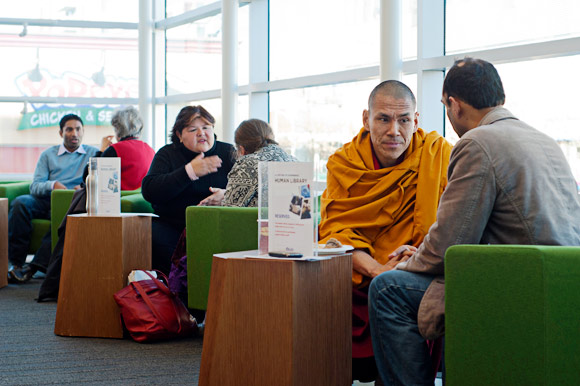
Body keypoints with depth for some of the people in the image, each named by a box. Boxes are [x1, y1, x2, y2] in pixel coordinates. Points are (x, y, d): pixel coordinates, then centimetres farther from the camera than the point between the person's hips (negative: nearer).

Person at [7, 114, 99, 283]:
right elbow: (34, 186, 8)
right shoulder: (48, 155, 19)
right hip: (45, 200, 2)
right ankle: (16, 261, -28)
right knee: (20, 203, -29)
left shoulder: (93, 153, 17)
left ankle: (37, 265, -37)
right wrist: (53, 185, -14)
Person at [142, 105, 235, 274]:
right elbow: (148, 191, -6)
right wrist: (189, 171, -12)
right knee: (153, 237, -31)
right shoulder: (167, 154, 10)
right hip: (172, 226, 0)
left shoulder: (227, 152, 13)